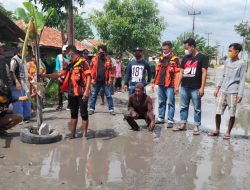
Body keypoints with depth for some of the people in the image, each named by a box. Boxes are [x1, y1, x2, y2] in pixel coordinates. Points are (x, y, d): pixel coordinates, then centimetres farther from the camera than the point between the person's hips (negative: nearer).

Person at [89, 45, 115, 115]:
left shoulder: (108, 59, 1)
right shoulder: (94, 59, 1)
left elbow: (110, 70, 0)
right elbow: (92, 69, 0)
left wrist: (110, 79, -6)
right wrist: (92, 79, -6)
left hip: (105, 81, -1)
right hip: (96, 81, 1)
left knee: (109, 95, 4)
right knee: (93, 95, 9)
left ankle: (111, 109, 13)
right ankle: (91, 109, 20)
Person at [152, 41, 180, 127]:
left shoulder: (175, 59, -5)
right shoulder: (161, 58, 15)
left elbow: (177, 73, -10)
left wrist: (176, 86, -16)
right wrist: (154, 83, 17)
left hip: (170, 85, -6)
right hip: (161, 84, 7)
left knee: (170, 103, -3)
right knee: (161, 102, 13)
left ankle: (170, 120, 1)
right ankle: (160, 118, 23)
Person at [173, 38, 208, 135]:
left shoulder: (202, 57, -2)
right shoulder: (185, 58, 12)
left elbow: (204, 73, -7)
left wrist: (202, 88, -13)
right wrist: (177, 85, 9)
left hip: (196, 88, -5)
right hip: (184, 87, 5)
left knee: (197, 108, 4)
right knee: (183, 107, 11)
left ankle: (196, 127, 11)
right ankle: (183, 124, 21)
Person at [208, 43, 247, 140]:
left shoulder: (242, 64, -2)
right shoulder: (227, 62, 13)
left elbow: (242, 80, -5)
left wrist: (240, 94, -11)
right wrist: (217, 88, 15)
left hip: (233, 92, -4)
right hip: (222, 91, 5)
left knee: (232, 114, 1)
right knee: (218, 112, 2)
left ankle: (228, 132, 12)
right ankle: (217, 130, 16)